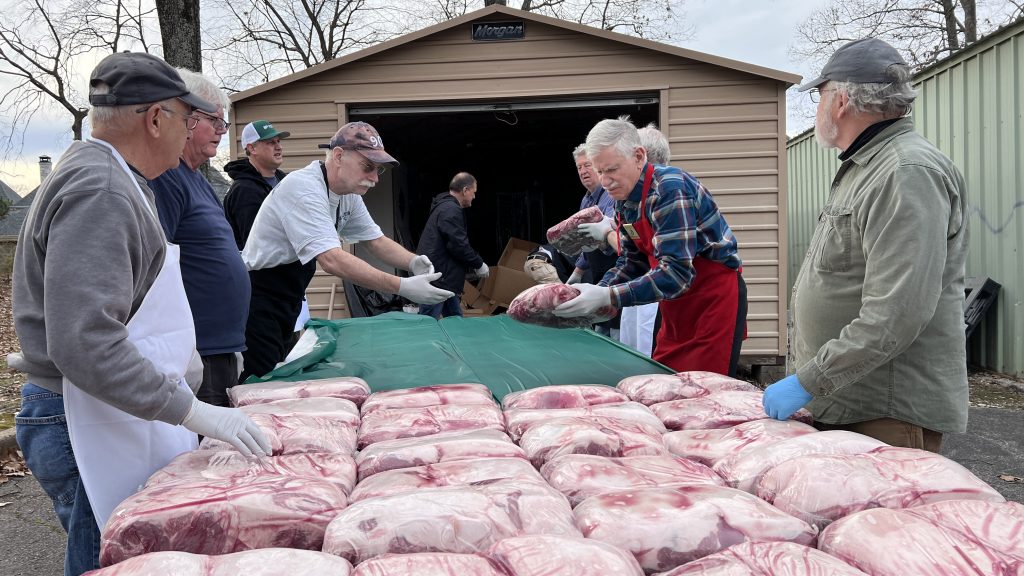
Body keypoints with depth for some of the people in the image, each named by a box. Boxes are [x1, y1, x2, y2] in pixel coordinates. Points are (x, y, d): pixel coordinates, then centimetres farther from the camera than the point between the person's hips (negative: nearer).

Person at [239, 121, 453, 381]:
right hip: (258, 301, -9)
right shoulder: (304, 189, -27)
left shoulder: (349, 196, 2)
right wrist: (403, 287, -40)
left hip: (288, 300, 9)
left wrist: (413, 262, -15)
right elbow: (332, 260, -37)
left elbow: (376, 241, 8)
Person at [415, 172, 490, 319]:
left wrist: (474, 264, 17)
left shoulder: (445, 206, 20)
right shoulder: (451, 210, -15)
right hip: (437, 279, -11)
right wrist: (479, 264, -7)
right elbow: (459, 245, -21)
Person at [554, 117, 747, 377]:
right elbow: (632, 264, 10)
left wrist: (607, 296, -33)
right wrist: (593, 294, -6)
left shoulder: (669, 188, -23)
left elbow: (676, 272, -30)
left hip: (715, 298, -8)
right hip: (677, 304, 8)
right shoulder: (624, 200, 3)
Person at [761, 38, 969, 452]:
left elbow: (897, 314, -26)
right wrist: (811, 379, 20)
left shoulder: (908, 173, -17)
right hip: (844, 404, 9)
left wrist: (807, 383, -22)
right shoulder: (862, 169, 18)